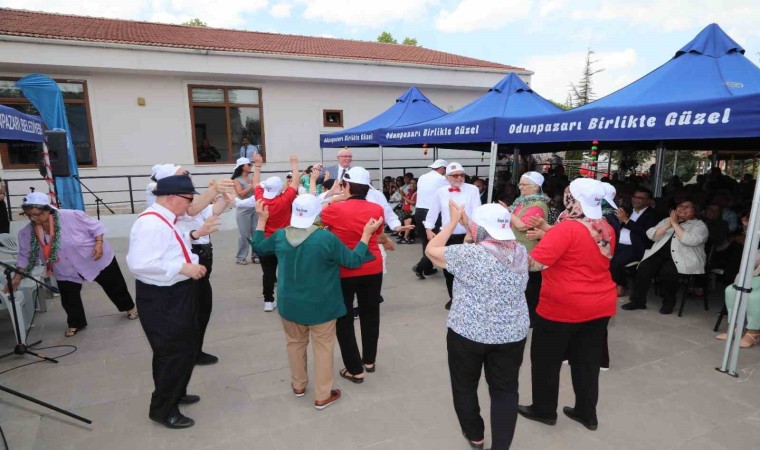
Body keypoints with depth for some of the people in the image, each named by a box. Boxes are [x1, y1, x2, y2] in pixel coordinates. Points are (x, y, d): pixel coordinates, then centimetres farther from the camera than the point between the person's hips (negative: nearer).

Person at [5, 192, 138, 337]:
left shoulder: (71, 216, -28)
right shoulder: (27, 233, -12)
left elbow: (96, 227, -16)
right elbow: (25, 256, 2)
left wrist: (99, 244, -27)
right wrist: (17, 276, -2)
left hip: (97, 260, -4)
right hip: (66, 271, 4)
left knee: (114, 286, 12)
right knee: (69, 300, 8)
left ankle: (129, 307, 37)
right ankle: (75, 323, 34)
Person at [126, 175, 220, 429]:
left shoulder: (165, 220, 7)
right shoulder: (151, 224, -26)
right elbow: (139, 263, -33)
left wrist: (196, 234, 9)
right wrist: (183, 268, -29)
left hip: (177, 293, 11)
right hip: (161, 298, -11)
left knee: (186, 348, 23)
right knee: (173, 352, 4)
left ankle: (175, 394, 44)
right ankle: (163, 409, 25)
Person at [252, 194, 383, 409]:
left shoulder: (280, 236, -8)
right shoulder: (326, 238, -23)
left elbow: (258, 248, 12)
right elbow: (354, 261, -15)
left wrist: (262, 219, 17)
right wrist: (367, 233, -10)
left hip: (290, 303, 5)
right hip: (320, 306, -4)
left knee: (295, 343, 23)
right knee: (322, 347, 11)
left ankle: (298, 385, 40)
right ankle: (322, 396, 21)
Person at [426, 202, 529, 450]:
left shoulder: (469, 254, -20)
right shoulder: (520, 251, -2)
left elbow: (431, 250, -8)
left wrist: (454, 221, -2)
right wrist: (466, 222, 10)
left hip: (468, 333, -4)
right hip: (512, 334, 4)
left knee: (465, 386, 18)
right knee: (505, 390, 16)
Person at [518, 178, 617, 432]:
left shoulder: (566, 229, -21)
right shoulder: (607, 229, 4)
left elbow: (535, 263, -26)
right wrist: (548, 232, 7)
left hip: (563, 307, -7)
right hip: (601, 305, 7)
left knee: (545, 359, 11)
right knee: (587, 361, 19)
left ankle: (544, 410, 26)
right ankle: (587, 413, 32)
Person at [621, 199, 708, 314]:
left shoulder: (699, 225, 6)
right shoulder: (667, 220, 19)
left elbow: (689, 240, -16)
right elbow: (651, 235, 5)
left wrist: (675, 224, -10)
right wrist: (668, 225, -7)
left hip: (684, 259, -4)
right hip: (661, 253, 4)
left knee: (667, 271, -33)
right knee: (644, 267, -24)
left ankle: (669, 302, -10)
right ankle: (637, 300, -15)